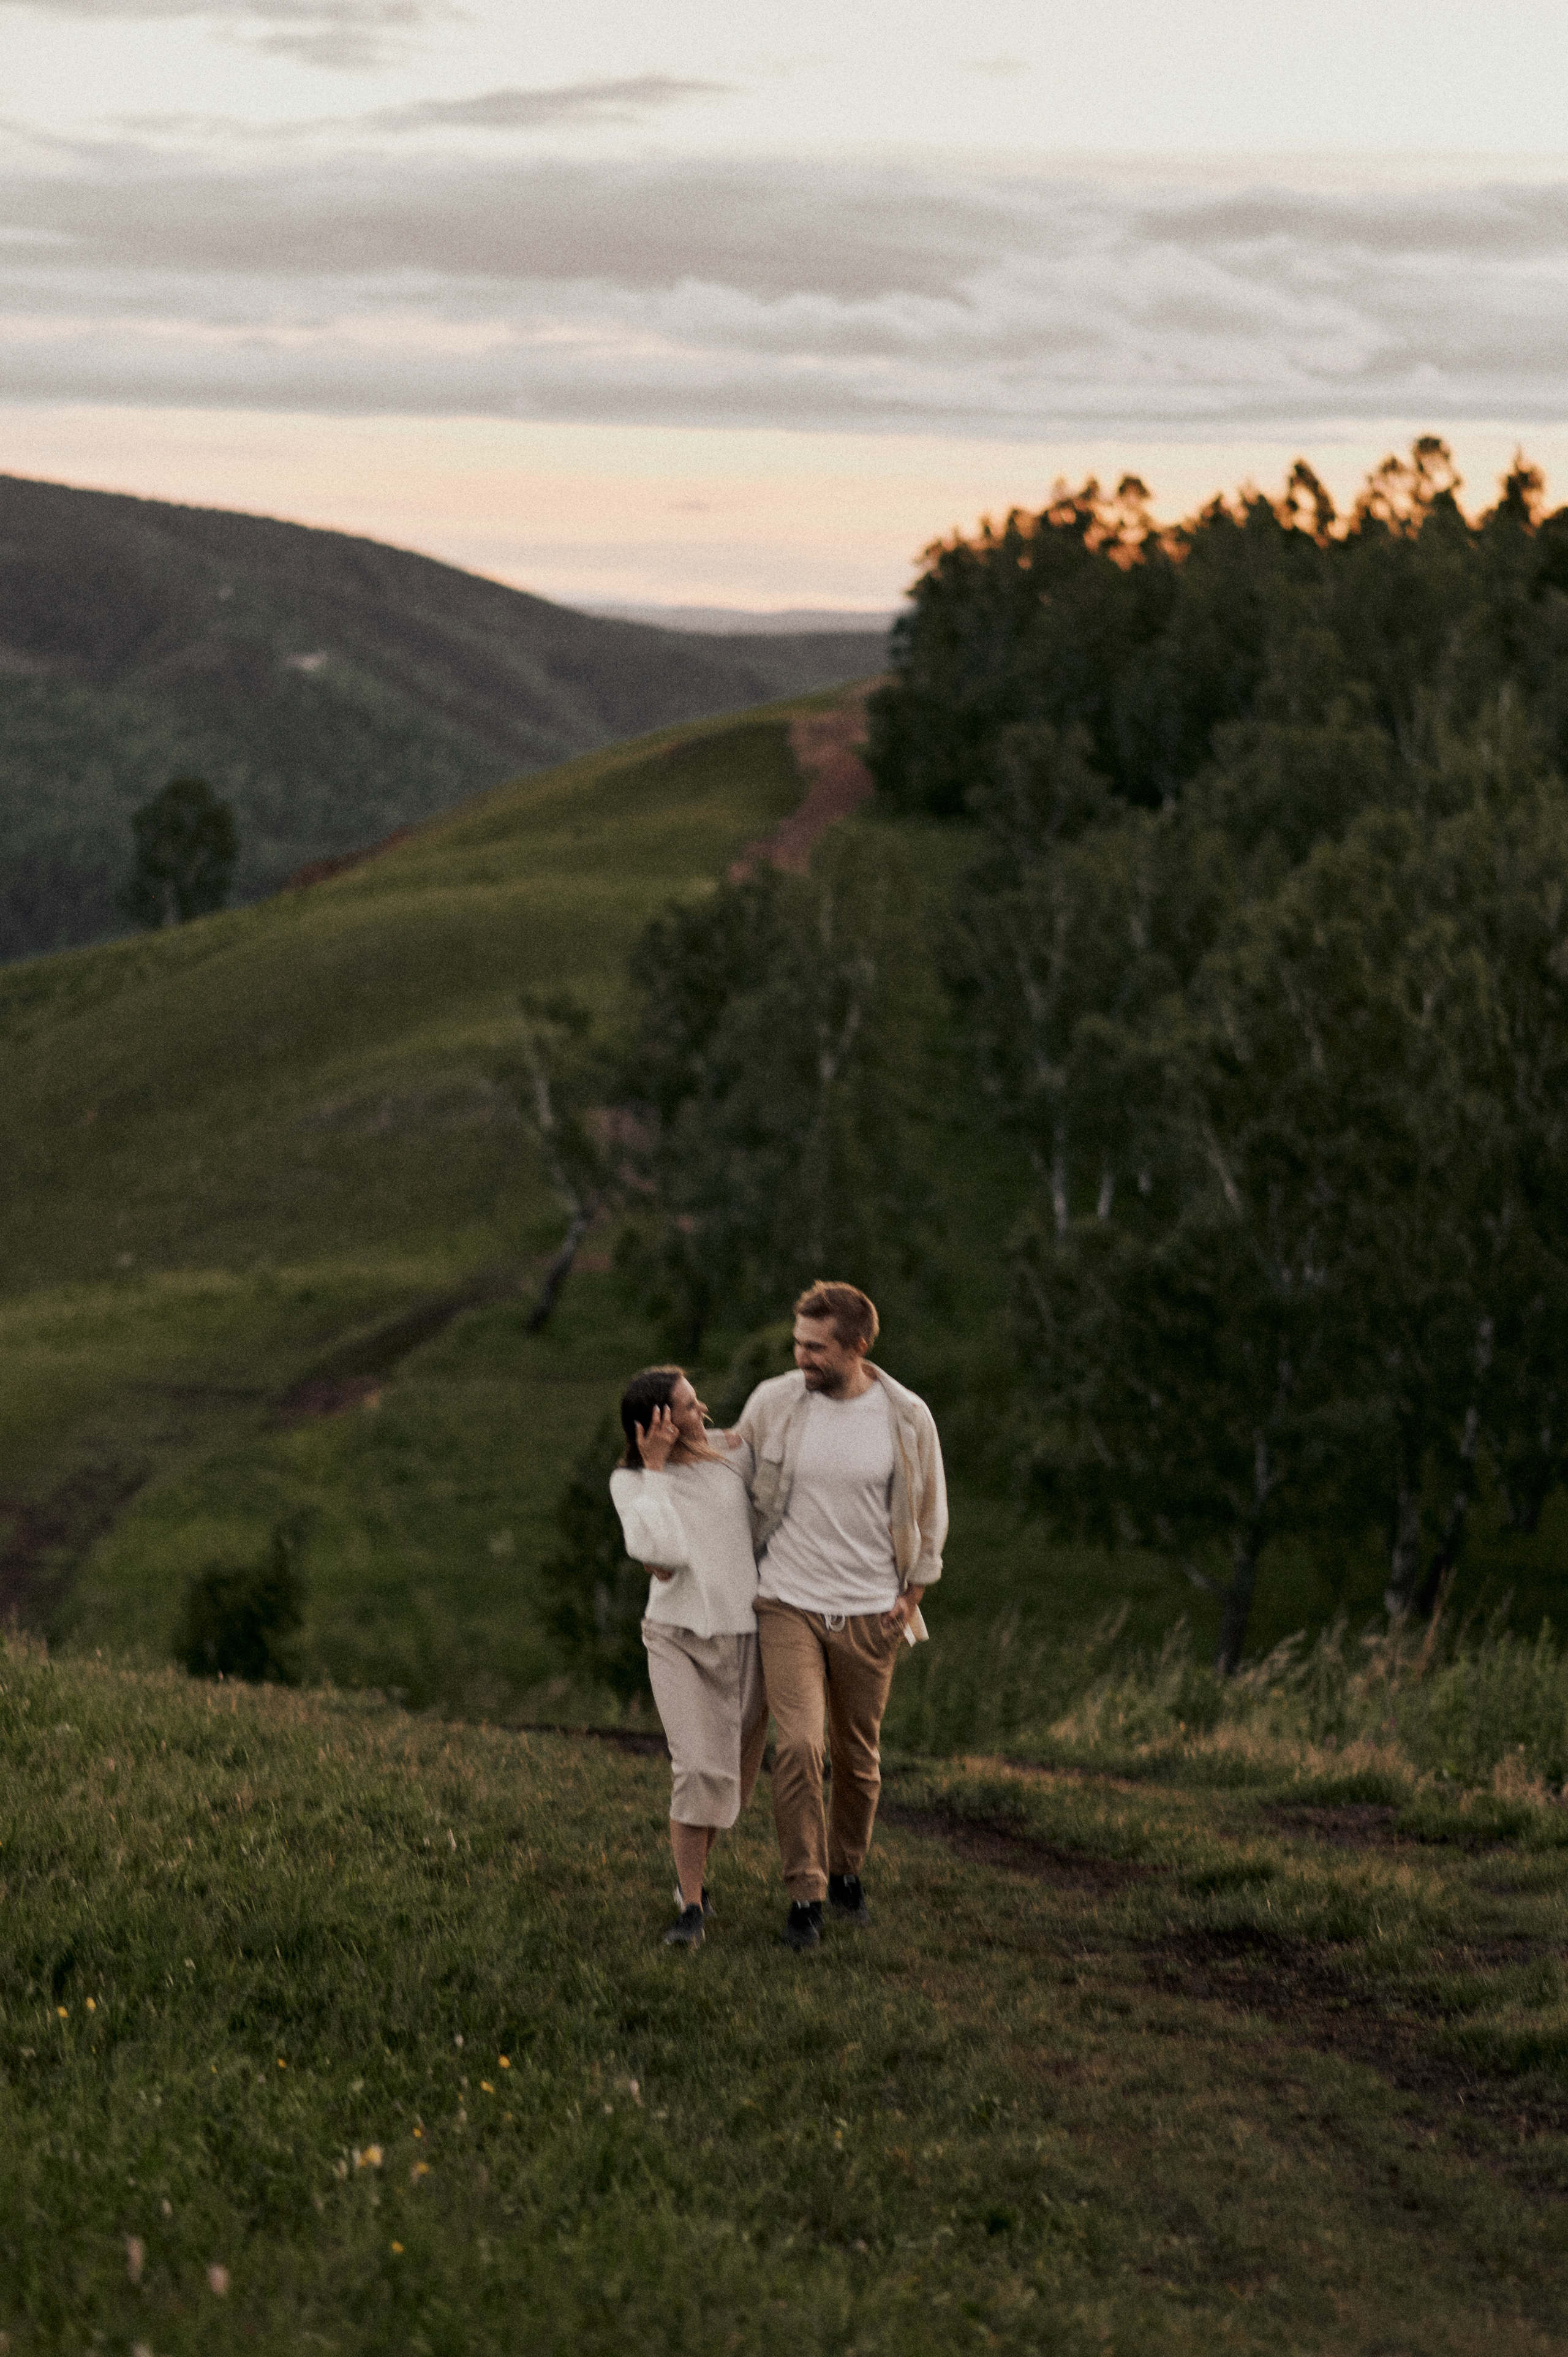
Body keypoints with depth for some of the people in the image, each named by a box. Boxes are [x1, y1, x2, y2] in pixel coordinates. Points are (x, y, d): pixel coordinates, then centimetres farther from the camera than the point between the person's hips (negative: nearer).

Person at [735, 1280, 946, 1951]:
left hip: (869, 1614, 1)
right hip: (788, 1606, -1)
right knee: (797, 1746, -16)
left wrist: (912, 1595, 3)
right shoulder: (772, 1403, -6)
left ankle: (846, 1873, 31)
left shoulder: (907, 1418, -6)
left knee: (858, 1758, 9)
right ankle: (804, 1896, -8)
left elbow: (929, 1514, 8)